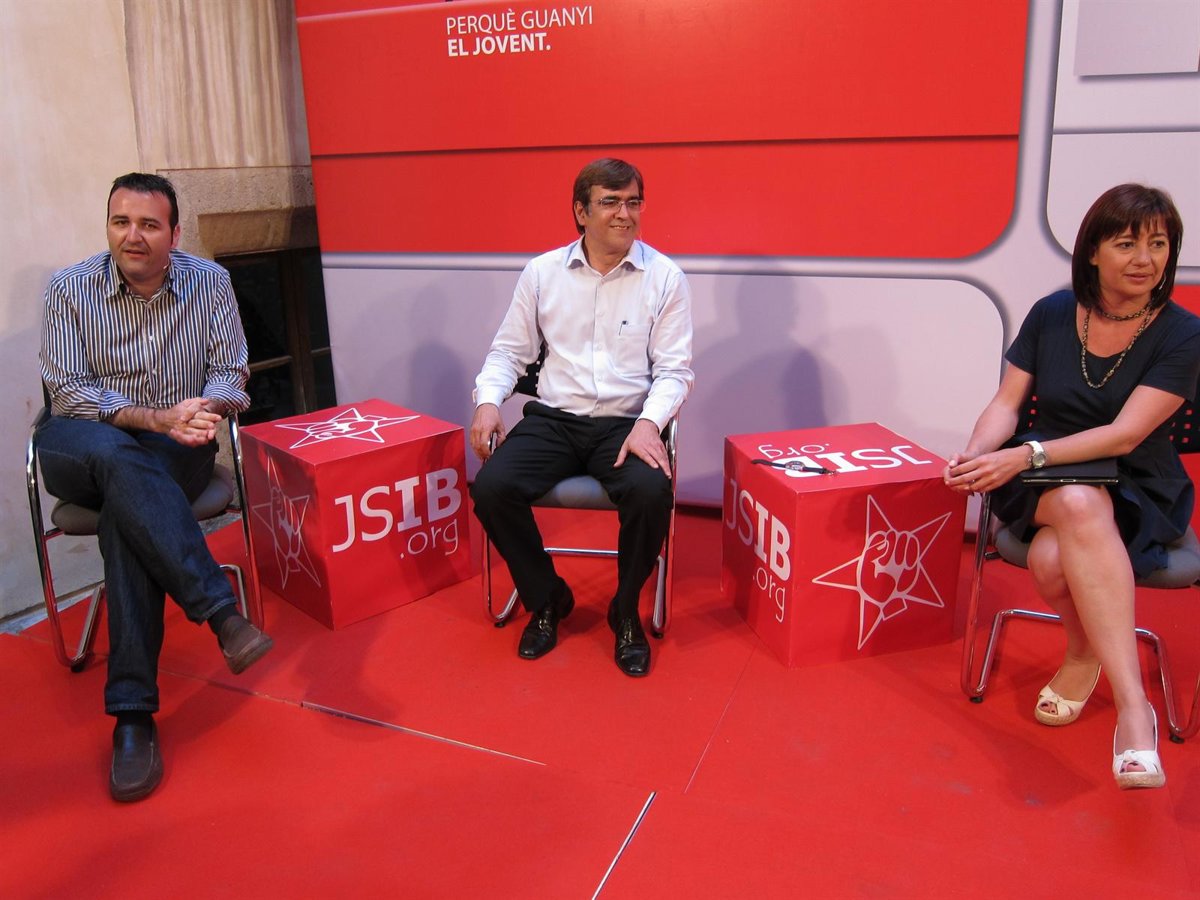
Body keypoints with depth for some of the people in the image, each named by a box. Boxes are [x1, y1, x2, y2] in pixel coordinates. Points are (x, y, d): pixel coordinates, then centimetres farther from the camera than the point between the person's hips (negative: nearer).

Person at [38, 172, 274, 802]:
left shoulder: (209, 283, 1)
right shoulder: (69, 289, -2)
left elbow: (230, 375, 1)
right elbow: (68, 393, -7)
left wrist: (204, 407, -24)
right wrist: (155, 418, -22)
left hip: (177, 449, 0)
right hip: (81, 450, 0)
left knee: (125, 511, -33)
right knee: (119, 457, -38)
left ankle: (133, 712, -32)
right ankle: (222, 614, -44)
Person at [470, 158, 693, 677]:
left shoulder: (665, 277, 1)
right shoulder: (542, 273, 6)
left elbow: (674, 369, -2)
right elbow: (510, 350, 12)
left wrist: (648, 423, -20)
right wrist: (488, 400, -8)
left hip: (627, 423, -2)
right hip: (553, 418, 2)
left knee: (651, 492, -33)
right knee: (492, 487, -24)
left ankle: (626, 612, -3)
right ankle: (545, 599, 4)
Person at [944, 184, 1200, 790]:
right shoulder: (1051, 315, 2)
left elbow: (1126, 435, -17)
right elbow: (1006, 404, 2)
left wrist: (1026, 455, -29)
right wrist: (978, 453, -20)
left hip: (1139, 492, -2)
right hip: (1048, 482, 2)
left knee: (1053, 559, -36)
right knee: (1081, 506, -37)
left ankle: (1086, 654, -9)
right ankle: (1132, 706, -25)